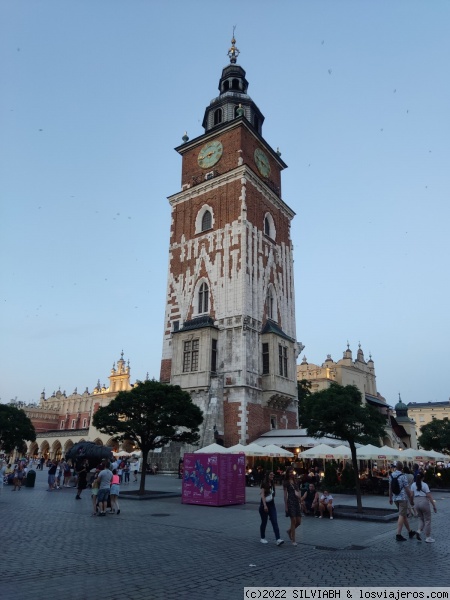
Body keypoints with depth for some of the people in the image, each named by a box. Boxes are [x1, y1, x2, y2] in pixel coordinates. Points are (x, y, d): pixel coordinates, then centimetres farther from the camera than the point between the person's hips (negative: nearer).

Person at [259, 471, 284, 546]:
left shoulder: (272, 484, 10)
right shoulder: (264, 484, -9)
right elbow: (262, 495, -18)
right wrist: (265, 505, -27)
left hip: (272, 505, 5)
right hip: (264, 505, -5)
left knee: (275, 522, -8)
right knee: (264, 522, 7)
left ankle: (278, 539, -15)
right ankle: (262, 538, 23)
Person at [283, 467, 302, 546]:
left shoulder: (295, 482, 15)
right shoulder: (286, 482, -2)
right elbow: (285, 495, -5)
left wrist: (299, 495, -4)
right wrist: (286, 506, -9)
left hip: (297, 502, 6)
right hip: (290, 502, -6)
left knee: (299, 521, 5)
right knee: (293, 521, -6)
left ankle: (289, 531, 30)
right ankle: (293, 540, 4)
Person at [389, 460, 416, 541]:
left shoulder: (391, 476, 3)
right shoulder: (403, 476, -15)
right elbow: (407, 489, -13)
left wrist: (390, 498, 18)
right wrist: (411, 499, -3)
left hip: (395, 498, 6)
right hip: (403, 498, -6)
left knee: (404, 515, 18)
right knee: (401, 516, -3)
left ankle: (410, 532, 29)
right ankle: (398, 535, -6)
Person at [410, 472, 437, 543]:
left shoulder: (413, 485, 6)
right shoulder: (424, 485, -8)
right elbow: (429, 496, -10)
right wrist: (434, 506, -5)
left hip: (417, 502, 5)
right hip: (424, 502, -5)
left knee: (421, 519, 19)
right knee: (427, 520, 7)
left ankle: (418, 531, -3)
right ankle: (428, 538, 10)